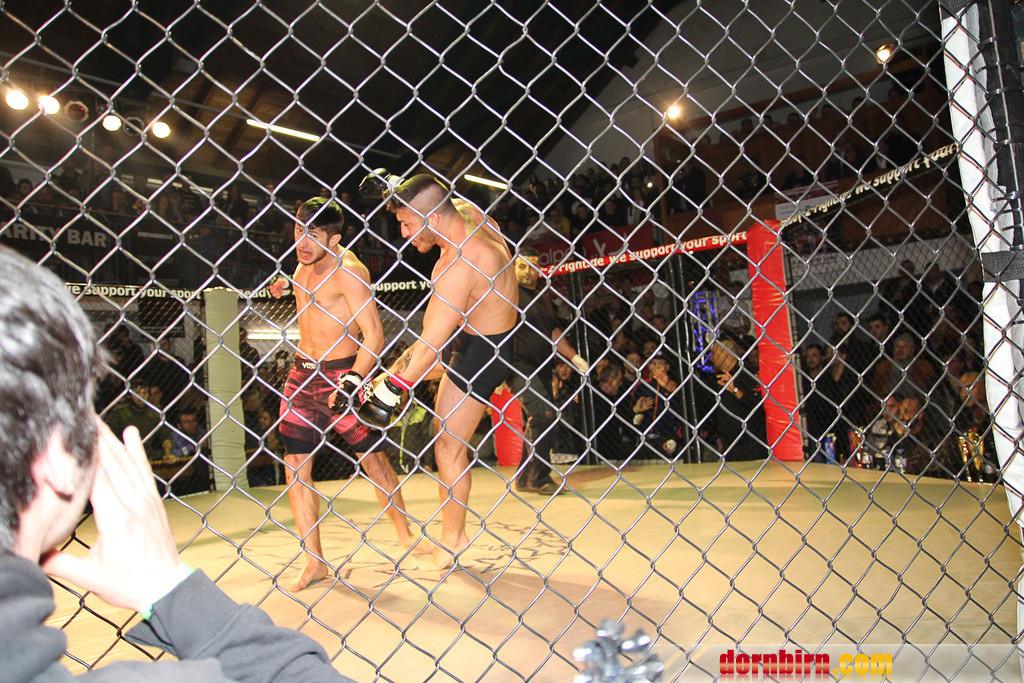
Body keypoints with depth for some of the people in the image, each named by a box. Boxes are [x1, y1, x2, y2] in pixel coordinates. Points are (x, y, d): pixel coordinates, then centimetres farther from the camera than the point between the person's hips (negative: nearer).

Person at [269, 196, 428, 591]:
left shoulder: (347, 271, -17)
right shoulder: (304, 265, 7)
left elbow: (374, 334, -24)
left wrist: (353, 381, -33)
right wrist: (290, 284, 23)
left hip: (342, 372, -7)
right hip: (303, 372, 7)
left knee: (373, 458, 4)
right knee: (295, 466, 2)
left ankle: (404, 534, 26)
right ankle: (314, 562, 13)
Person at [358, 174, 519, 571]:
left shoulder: (458, 266, -31)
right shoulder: (469, 213, -6)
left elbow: (429, 344, -30)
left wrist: (390, 391, -21)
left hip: (481, 351, -9)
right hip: (476, 335, 9)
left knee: (448, 446, 1)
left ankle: (452, 540, 14)